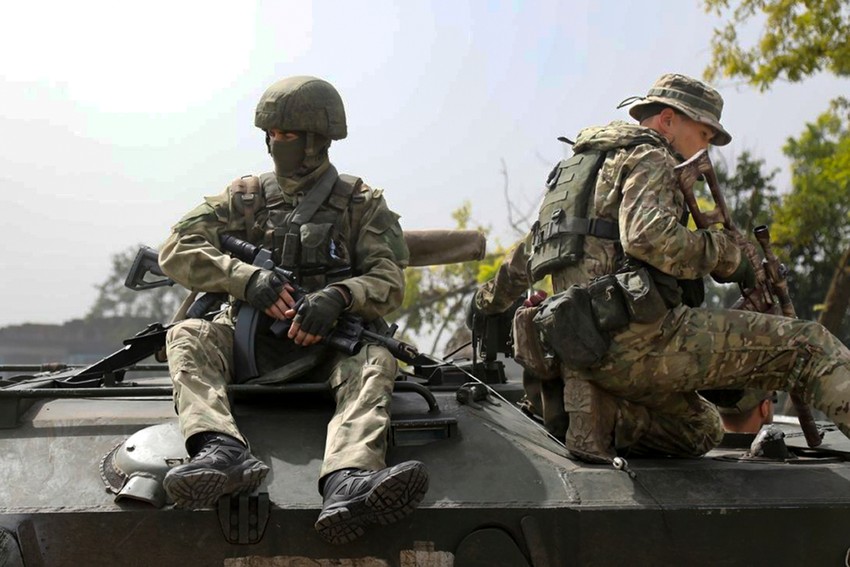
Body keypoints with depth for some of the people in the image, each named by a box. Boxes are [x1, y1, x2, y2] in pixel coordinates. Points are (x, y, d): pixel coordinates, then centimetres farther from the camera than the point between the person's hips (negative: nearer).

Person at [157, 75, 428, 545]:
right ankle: (224, 452, -53)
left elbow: (389, 284, 0)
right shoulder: (246, 197, 15)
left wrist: (339, 296, -22)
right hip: (251, 342, 2)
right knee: (187, 337, -26)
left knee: (374, 360, -33)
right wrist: (247, 278, -14)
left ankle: (347, 483, -62)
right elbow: (177, 249, 4)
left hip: (327, 344, -1)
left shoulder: (361, 203, 11)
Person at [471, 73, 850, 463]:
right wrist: (725, 254, -7)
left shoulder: (580, 167, 30)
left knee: (703, 429, 23)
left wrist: (487, 303, 50)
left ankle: (597, 411, 2)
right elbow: (650, 236, -20)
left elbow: (526, 255, 38)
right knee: (807, 346, -9)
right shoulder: (648, 158, 2)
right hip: (639, 336, -9)